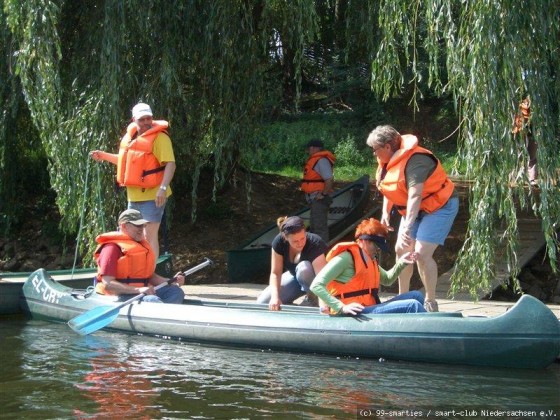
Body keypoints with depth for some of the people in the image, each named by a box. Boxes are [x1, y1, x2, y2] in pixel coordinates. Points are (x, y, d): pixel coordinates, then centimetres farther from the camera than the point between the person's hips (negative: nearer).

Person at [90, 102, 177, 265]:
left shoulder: (159, 137, -13)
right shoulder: (130, 137, 12)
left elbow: (170, 164, -22)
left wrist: (163, 187, -33)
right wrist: (104, 156, 24)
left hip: (152, 196, -9)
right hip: (134, 196, 9)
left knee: (150, 235, -9)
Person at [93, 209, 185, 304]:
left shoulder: (142, 245, 22)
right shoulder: (112, 247, -8)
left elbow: (150, 276, 25)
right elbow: (107, 284, -18)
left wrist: (172, 281, 4)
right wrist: (138, 290, -27)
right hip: (120, 296, -9)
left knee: (176, 291, -10)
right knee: (153, 301, -33)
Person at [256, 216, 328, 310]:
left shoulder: (315, 244, -35)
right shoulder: (279, 241, -23)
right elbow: (275, 273, -19)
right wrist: (275, 296, -35)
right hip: (293, 275, 3)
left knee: (303, 268, -37)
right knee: (263, 302, -13)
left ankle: (312, 298, -13)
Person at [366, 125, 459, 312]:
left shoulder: (414, 160, -30)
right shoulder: (389, 159, 0)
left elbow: (415, 196, -39)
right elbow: (389, 187, 15)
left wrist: (407, 227, -46)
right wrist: (385, 212, 5)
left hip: (438, 207, -10)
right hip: (415, 210, 10)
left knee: (422, 253, -19)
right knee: (402, 250, 8)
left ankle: (430, 302, -7)